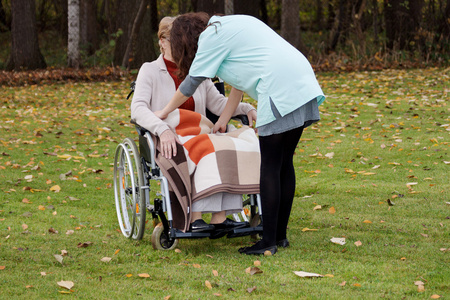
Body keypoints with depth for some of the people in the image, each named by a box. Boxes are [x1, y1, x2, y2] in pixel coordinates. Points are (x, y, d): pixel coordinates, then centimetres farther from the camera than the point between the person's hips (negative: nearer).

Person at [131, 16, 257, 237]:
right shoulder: (150, 71, 3)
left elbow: (218, 103, 10)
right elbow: (138, 109, -13)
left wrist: (246, 109, -10)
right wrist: (162, 129, -33)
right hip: (166, 144, -4)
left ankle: (219, 217, -35)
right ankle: (194, 218, -37)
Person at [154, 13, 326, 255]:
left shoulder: (212, 35, 1)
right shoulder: (229, 25, 28)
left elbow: (191, 83, 9)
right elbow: (241, 80, 31)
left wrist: (164, 112, 23)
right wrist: (223, 120, 34)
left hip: (280, 90, -9)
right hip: (303, 84, 9)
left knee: (270, 166, -5)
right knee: (284, 163, 13)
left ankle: (268, 242, -4)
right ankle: (280, 235, 18)